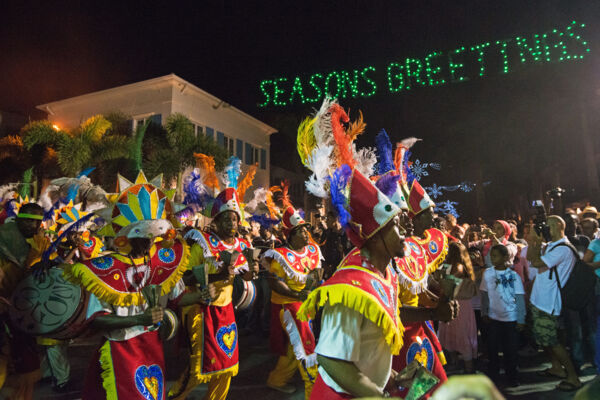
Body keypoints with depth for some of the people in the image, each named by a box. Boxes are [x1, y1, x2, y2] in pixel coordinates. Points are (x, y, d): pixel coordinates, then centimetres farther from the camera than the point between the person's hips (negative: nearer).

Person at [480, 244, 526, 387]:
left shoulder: (513, 275, -9)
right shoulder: (488, 273, -2)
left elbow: (520, 298, -7)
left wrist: (521, 320, -8)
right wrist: (484, 313, 4)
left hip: (511, 318, -2)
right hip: (493, 317, 2)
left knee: (511, 348, 7)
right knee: (492, 347, 8)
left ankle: (512, 375, 26)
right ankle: (493, 373, 26)